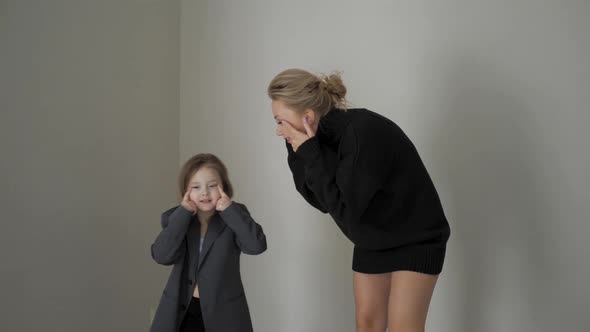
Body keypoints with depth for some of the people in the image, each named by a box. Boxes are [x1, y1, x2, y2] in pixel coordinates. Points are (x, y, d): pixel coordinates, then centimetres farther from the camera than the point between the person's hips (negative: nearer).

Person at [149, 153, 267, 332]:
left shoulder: (233, 217, -5)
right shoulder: (176, 219, -1)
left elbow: (257, 245, -22)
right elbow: (162, 255, -17)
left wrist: (229, 210, -22)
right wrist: (183, 213, -18)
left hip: (224, 314, -2)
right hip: (183, 312, 2)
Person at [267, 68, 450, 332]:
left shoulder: (364, 132, -30)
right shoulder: (321, 136, -8)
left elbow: (344, 209, -29)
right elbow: (322, 201, -1)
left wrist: (308, 154, -29)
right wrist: (298, 154, -13)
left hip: (415, 241, -7)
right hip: (371, 243, 7)